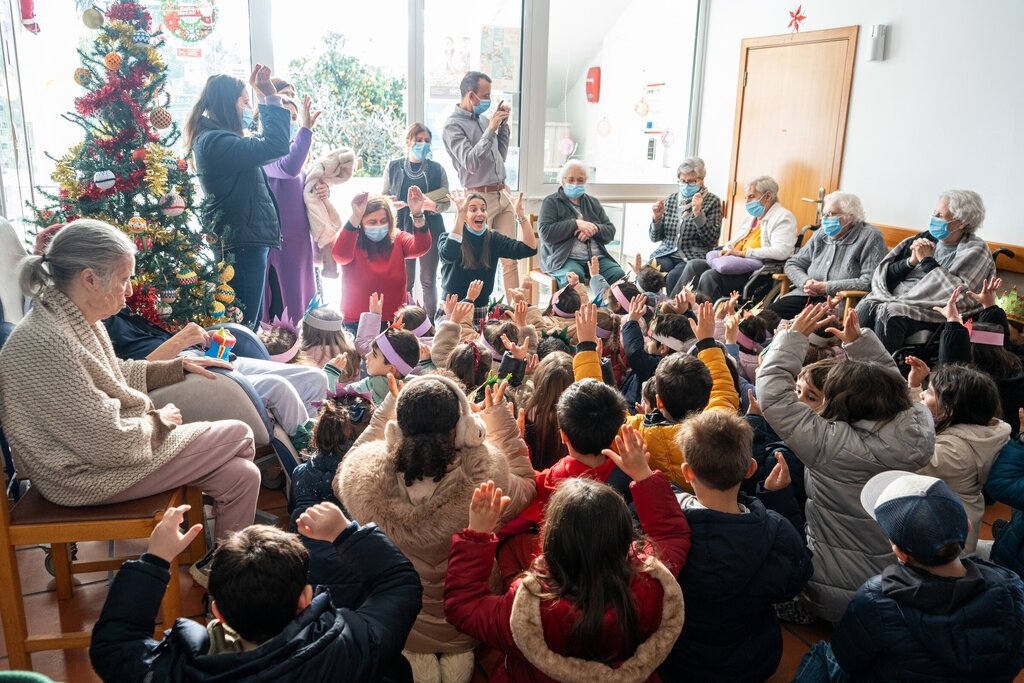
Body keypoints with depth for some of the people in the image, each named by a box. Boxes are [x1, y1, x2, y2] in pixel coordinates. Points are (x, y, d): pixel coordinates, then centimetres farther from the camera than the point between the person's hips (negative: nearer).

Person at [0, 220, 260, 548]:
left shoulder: (73, 320, 0)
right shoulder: (48, 344, -30)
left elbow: (112, 376, 19)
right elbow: (111, 443, -27)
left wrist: (179, 365, 12)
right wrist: (159, 421, -9)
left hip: (94, 445, 9)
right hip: (87, 477, -9)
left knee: (241, 475, 2)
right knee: (238, 434, -3)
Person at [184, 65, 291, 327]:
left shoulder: (211, 136, 16)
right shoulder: (216, 141, -17)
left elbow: (262, 142, 29)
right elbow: (276, 146, -26)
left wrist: (265, 98, 23)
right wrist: (271, 98, -15)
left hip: (247, 239, 11)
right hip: (243, 243, -11)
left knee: (252, 321, 17)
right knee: (244, 325, -6)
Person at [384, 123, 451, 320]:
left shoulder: (437, 169, 5)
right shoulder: (394, 167, 6)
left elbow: (446, 201, 3)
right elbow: (383, 197, 10)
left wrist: (433, 205, -17)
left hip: (430, 229, 0)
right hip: (402, 229, 0)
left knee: (428, 281, 5)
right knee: (404, 281, 3)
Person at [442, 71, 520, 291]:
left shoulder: (483, 119, 14)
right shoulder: (453, 125, -7)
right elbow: (471, 162, -18)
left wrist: (503, 125, 12)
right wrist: (490, 130, -15)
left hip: (502, 194, 7)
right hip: (480, 198, -7)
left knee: (510, 259, 4)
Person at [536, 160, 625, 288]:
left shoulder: (593, 202, 24)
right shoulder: (551, 202, 8)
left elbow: (611, 231, 15)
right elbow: (545, 233, -7)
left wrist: (594, 229, -7)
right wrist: (576, 223, -11)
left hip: (597, 257, 5)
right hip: (564, 258, -4)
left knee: (619, 274, -24)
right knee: (574, 275, -38)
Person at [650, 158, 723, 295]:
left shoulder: (712, 201, 4)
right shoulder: (671, 199, 14)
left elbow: (712, 240, -6)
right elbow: (654, 237, 14)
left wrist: (698, 214, -15)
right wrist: (657, 217, -5)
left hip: (694, 257, -3)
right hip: (666, 254, 3)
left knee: (673, 277, -33)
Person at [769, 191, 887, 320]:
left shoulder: (870, 237, -2)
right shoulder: (820, 235, 16)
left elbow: (869, 282, -14)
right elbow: (792, 264, 20)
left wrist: (826, 287, -14)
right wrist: (805, 281, -4)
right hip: (807, 295, 6)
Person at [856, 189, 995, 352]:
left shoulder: (975, 250, 2)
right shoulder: (927, 238, 14)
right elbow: (886, 275, 13)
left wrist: (927, 260, -8)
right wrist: (911, 261, -6)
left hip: (930, 309, -5)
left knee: (889, 314, -34)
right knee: (865, 307, -27)